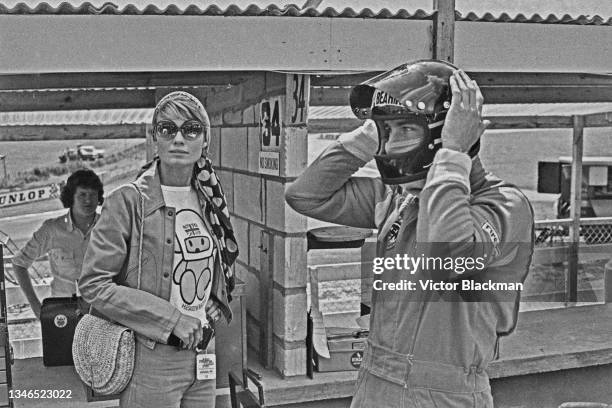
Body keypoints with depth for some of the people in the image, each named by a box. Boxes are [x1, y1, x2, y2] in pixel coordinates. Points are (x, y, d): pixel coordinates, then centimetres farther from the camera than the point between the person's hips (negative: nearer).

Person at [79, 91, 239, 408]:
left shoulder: (207, 199, 7)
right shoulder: (128, 201, -12)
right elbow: (93, 284, -16)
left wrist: (211, 311, 4)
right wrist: (171, 319, -18)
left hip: (203, 352, 6)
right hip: (151, 357, -6)